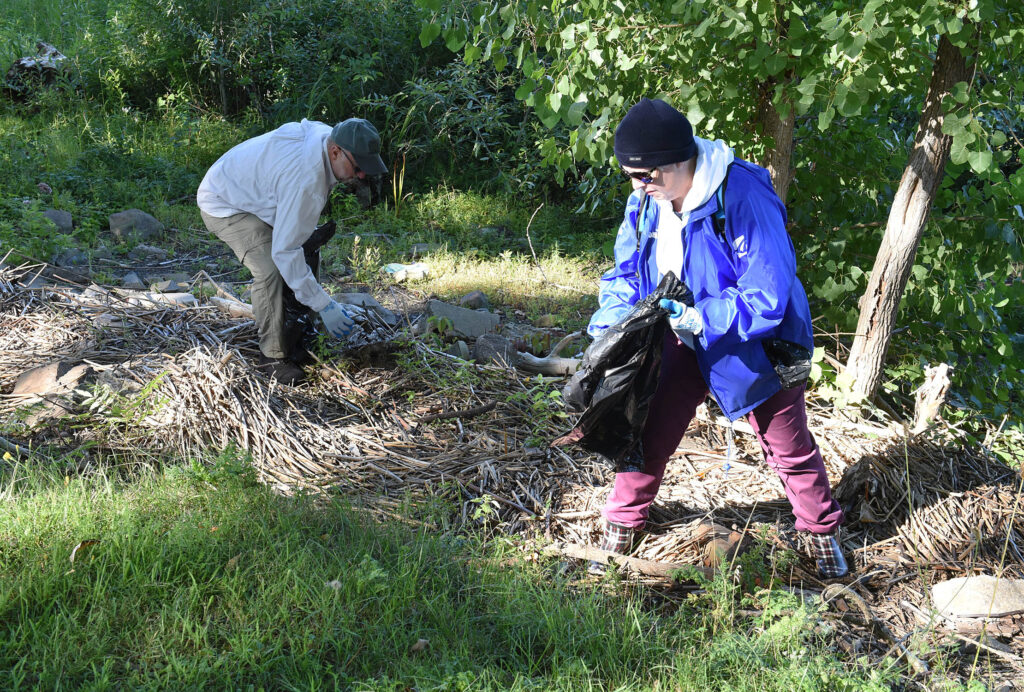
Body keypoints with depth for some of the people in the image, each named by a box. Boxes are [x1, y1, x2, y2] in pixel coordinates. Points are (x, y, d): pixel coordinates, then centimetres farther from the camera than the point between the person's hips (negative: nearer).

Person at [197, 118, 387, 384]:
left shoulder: (326, 135, -13)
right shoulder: (304, 180, -41)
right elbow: (284, 250, -39)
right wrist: (324, 305, -35)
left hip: (255, 194, 10)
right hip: (224, 205, -10)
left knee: (307, 254, 5)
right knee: (271, 269, -24)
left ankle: (295, 338, 14)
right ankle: (273, 357, -10)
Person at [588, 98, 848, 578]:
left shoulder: (743, 197, -33)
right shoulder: (645, 200, -12)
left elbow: (766, 296, -32)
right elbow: (627, 270, 2)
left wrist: (698, 318, -39)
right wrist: (609, 322, -16)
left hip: (755, 341, -4)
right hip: (685, 340, 5)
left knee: (788, 447, 12)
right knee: (649, 431, 6)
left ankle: (821, 531, 35)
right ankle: (621, 521, 29)